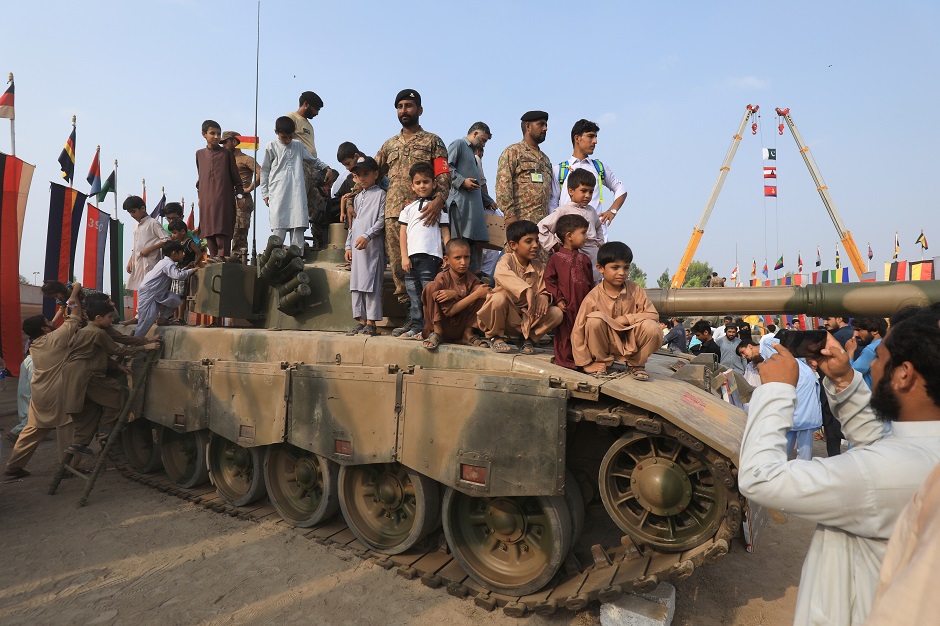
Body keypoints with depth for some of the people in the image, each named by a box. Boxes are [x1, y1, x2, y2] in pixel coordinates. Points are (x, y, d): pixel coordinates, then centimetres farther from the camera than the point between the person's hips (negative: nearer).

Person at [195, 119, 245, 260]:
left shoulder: (227, 153, 6)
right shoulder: (200, 154, 15)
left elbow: (235, 176, 6)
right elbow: (200, 176, 22)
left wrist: (239, 193, 0)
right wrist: (200, 195, 19)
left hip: (224, 197, -4)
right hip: (206, 198, 4)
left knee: (222, 228, -12)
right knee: (208, 229, 3)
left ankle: (223, 255, -12)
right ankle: (214, 256, 7)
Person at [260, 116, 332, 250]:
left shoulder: (299, 146, 17)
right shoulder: (271, 147, 10)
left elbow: (313, 160, 30)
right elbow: (264, 171, 13)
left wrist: (326, 167, 13)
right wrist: (265, 194, 6)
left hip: (297, 194, 2)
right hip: (278, 195, -2)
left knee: (298, 227, -4)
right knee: (279, 229, -9)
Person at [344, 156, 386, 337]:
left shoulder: (380, 194, 0)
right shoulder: (358, 197, 21)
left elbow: (382, 220, -10)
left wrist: (367, 236, -19)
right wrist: (348, 246, 16)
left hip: (372, 246, -8)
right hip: (357, 247, 8)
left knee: (371, 283, -8)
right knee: (356, 284, 7)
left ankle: (371, 323, -4)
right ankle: (361, 321, 14)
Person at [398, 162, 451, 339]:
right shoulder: (408, 208, 17)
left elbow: (445, 232, 4)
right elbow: (403, 233, 11)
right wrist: (404, 256, 1)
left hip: (430, 256, -4)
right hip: (411, 257, 4)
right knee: (414, 294, 7)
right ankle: (416, 327, 14)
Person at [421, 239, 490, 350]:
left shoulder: (473, 279, -1)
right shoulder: (441, 278, -11)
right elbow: (449, 311, -19)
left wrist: (455, 295, -28)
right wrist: (476, 294, -24)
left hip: (460, 328, 3)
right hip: (441, 326, -3)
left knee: (484, 294, -12)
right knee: (431, 286, -21)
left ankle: (468, 334, -6)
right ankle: (437, 333, -12)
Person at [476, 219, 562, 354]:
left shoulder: (539, 267, 4)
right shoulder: (507, 260, -12)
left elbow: (543, 290, 1)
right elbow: (501, 274, -37)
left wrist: (544, 297, -27)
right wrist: (527, 290, -50)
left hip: (527, 318, 4)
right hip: (506, 315, -3)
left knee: (557, 313, -17)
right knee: (499, 298, -36)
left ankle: (528, 338, 8)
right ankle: (495, 336, -5)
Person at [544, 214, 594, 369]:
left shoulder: (584, 259, 13)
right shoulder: (556, 258, -2)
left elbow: (590, 282, 16)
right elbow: (549, 280, -5)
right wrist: (558, 299, -12)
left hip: (584, 305, 5)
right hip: (566, 305, -4)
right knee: (565, 333, 3)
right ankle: (565, 360, 14)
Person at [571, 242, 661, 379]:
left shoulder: (635, 290, -7)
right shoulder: (593, 297, -15)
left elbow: (653, 315, -10)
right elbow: (578, 333, -14)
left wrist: (627, 318, -23)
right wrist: (586, 363, -14)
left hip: (630, 345, 2)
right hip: (606, 345, -2)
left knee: (652, 328, -27)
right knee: (595, 319, -30)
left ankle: (636, 364, 3)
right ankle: (601, 362, -5)